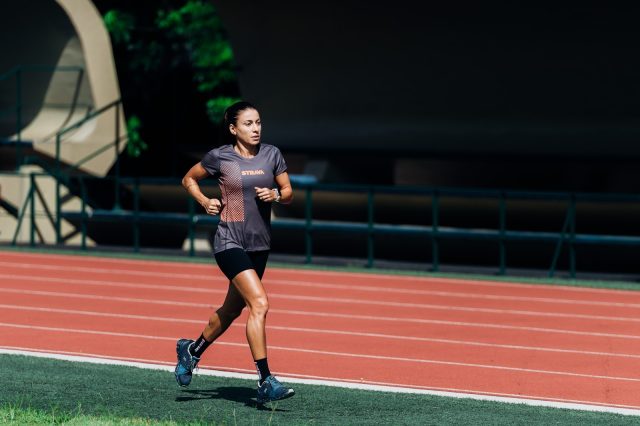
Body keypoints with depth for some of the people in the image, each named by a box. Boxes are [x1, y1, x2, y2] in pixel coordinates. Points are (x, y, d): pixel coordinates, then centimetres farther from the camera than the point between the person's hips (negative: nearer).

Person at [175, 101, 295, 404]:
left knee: (232, 309, 18)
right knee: (259, 303, -21)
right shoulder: (219, 157, -5)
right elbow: (188, 179, 11)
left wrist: (276, 194, -11)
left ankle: (191, 350, 44)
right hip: (230, 241, -6)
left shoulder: (271, 154, 4)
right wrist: (205, 202, -3)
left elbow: (288, 194, 10)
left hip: (260, 244, 6)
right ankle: (265, 382, -19)